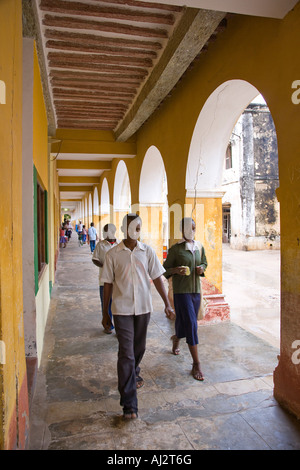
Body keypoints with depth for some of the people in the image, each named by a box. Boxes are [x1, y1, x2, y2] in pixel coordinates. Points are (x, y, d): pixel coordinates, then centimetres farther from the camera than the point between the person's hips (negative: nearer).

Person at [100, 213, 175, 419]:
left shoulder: (148, 251, 0)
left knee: (139, 348, 19)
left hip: (143, 307, 3)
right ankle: (129, 404, 3)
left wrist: (167, 304, -3)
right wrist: (105, 313, 3)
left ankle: (134, 374, 50)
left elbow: (157, 278, 2)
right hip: (122, 310, -2)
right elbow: (108, 284, 0)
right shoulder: (113, 254, -4)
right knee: (126, 353, -5)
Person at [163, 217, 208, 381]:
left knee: (184, 321, 17)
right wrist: (175, 270, -22)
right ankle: (196, 363, 1)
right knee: (191, 324, -9)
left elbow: (204, 263, 22)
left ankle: (176, 338, 51)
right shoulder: (175, 249, -7)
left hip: (196, 290, 6)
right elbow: (165, 269, -2)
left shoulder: (199, 247, 8)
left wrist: (202, 269, -1)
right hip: (181, 291, -5)